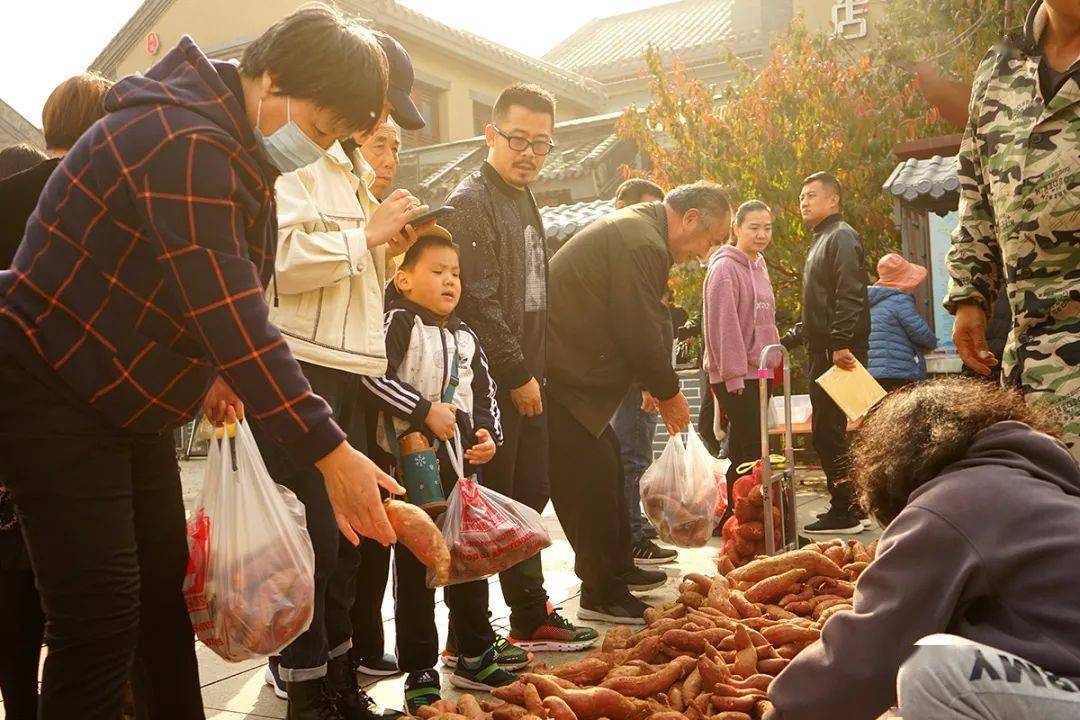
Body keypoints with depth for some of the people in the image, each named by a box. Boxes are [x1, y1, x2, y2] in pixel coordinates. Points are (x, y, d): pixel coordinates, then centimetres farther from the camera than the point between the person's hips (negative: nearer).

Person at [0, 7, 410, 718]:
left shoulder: (236, 147, 6)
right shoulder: (184, 141, -25)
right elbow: (228, 311, -33)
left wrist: (211, 372, 0)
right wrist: (329, 450, -33)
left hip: (129, 397, 10)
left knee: (166, 591, 13)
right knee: (101, 619, -11)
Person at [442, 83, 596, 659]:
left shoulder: (525, 202, 19)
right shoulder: (471, 201, -10)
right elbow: (477, 302, -18)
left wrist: (535, 370, 15)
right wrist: (517, 374, -15)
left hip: (525, 380, 9)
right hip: (493, 384, -9)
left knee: (529, 499, 14)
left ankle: (531, 618, 25)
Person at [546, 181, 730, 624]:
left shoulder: (636, 229, 17)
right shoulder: (642, 243, -19)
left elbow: (644, 325, 21)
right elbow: (640, 333, -19)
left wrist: (660, 388, 18)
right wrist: (669, 393, -4)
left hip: (565, 368, 12)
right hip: (559, 378, -12)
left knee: (607, 467, 20)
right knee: (593, 480, -5)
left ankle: (619, 569, 34)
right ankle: (603, 595, 7)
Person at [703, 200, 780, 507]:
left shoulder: (759, 266, 16)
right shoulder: (725, 268, -12)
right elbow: (722, 326, -17)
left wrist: (774, 360, 18)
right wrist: (732, 375, -18)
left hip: (758, 372, 9)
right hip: (735, 377, -9)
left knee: (744, 452, 12)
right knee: (749, 451, -9)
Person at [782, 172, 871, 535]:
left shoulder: (841, 237, -7)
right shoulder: (821, 241, 24)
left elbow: (850, 295, -20)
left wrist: (840, 343, -28)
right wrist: (791, 339, 26)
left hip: (838, 352, -10)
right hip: (822, 350, 10)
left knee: (828, 431, -9)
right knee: (827, 431, 12)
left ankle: (844, 511, -3)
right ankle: (851, 506, 19)